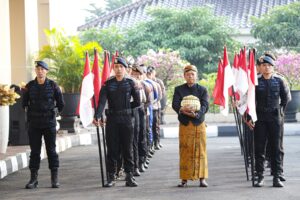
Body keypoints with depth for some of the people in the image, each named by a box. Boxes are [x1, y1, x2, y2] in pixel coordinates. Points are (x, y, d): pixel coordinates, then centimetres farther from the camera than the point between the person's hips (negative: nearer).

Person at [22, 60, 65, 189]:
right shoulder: (30, 86, 2)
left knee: (51, 150, 1)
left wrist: (55, 112, 9)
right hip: (34, 123, 1)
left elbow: (60, 103, 7)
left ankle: (54, 179, 6)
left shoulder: (52, 85, -2)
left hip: (49, 122, -1)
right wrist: (29, 113, 12)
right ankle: (33, 179, 7)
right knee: (34, 150, 3)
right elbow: (24, 103, 15)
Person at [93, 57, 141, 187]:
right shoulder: (108, 84, 2)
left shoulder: (130, 83, 3)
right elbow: (102, 101, -11)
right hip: (112, 120, 0)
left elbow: (137, 102, 5)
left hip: (127, 119, 0)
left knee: (127, 149, 3)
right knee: (112, 149, 3)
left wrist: (124, 108, 5)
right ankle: (111, 177, 9)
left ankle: (129, 177, 8)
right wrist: (97, 116, -25)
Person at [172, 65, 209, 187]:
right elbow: (175, 104, -4)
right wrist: (182, 110, -26)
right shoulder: (179, 89, 10)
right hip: (184, 124, 0)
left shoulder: (202, 90, 8)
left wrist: (196, 113, -24)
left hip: (199, 123, 0)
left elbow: (205, 106, -5)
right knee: (184, 151, -1)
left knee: (200, 151, 0)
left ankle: (202, 178, 5)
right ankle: (184, 179, 4)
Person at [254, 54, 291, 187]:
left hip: (275, 118, 0)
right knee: (259, 148, 1)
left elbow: (286, 97, 14)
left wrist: (280, 110, 9)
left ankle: (277, 177, 6)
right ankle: (260, 176, 7)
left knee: (276, 148, 1)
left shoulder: (279, 81, 3)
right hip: (260, 119, 0)